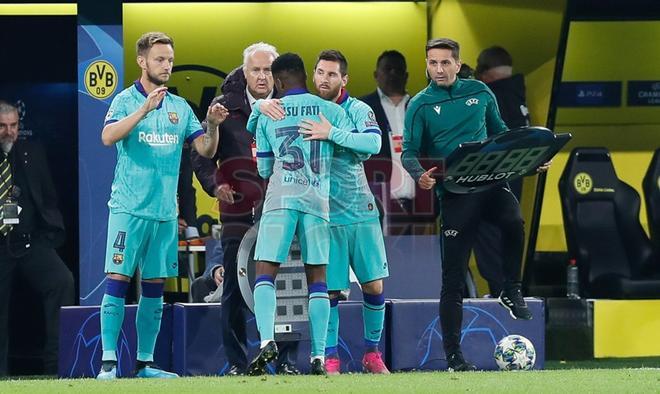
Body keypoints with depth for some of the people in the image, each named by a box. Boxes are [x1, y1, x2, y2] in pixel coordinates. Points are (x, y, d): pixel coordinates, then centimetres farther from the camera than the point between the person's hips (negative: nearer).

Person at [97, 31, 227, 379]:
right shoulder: (126, 100, -2)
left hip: (165, 211, 5)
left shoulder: (180, 107, 11)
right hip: (128, 207, -5)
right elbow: (108, 137, -19)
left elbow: (205, 150, 9)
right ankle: (109, 360, -8)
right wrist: (144, 109, -29)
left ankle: (145, 362, 13)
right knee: (117, 280, -9)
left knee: (154, 286, 7)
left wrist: (212, 125, -11)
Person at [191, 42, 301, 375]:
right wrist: (214, 185, -6)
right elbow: (202, 153, 9)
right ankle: (236, 363, 7)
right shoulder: (225, 107, 6)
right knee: (234, 290, 0)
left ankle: (287, 360, 5)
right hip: (238, 211, 0)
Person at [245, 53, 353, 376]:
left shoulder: (267, 114, 9)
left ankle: (267, 340, -24)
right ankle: (319, 357, 0)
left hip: (281, 198, -1)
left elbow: (264, 170, 14)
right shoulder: (330, 110, 8)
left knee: (265, 273, -1)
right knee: (317, 279, 7)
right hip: (319, 200, 1)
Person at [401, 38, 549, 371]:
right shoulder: (421, 105, 1)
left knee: (513, 220, -32)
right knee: (453, 279, -1)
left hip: (489, 181, 2)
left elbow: (500, 132, 23)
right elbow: (409, 153, -3)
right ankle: (453, 356, 7)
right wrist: (420, 175, -24)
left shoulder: (479, 92, 10)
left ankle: (511, 292, -10)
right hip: (454, 192, -2)